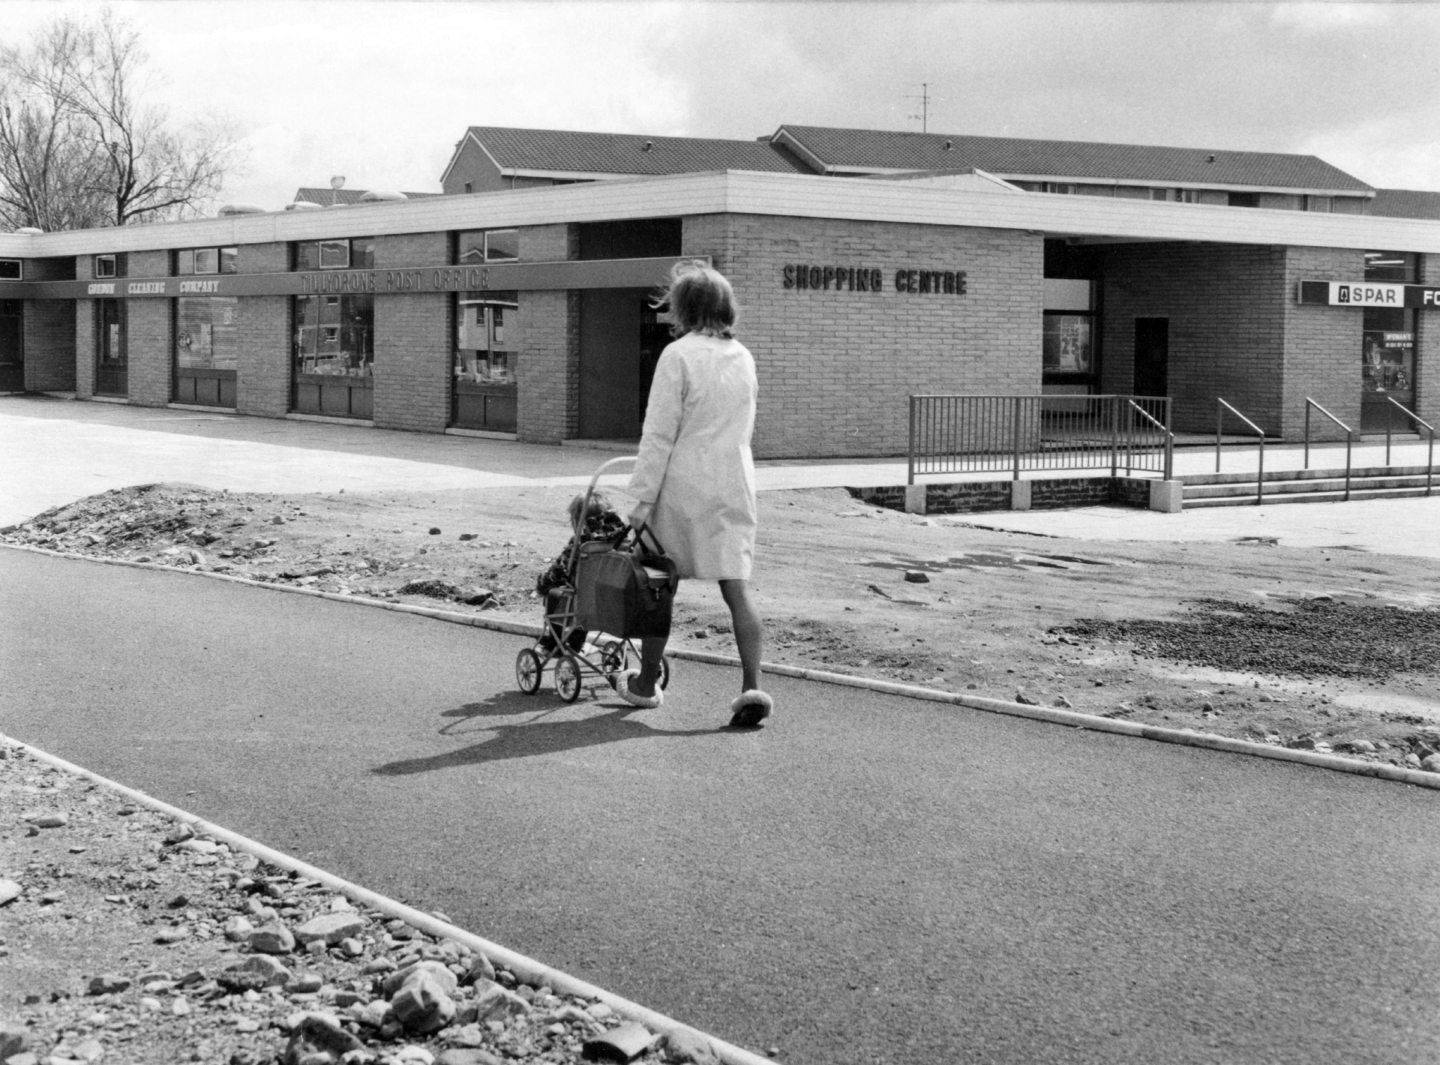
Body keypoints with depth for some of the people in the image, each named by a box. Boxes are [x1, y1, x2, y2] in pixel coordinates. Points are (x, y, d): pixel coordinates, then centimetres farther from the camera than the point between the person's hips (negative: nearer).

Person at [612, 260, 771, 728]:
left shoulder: (678, 355, -10)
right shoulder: (743, 357, 9)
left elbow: (659, 434, -13)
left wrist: (642, 497, -10)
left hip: (684, 483, -5)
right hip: (735, 483, 5)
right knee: (737, 587, 1)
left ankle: (646, 683, 22)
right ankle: (752, 686, -11)